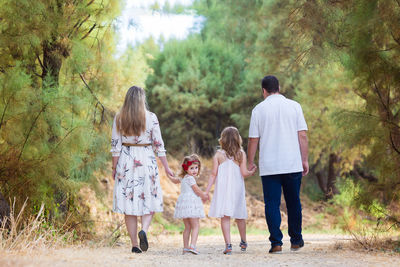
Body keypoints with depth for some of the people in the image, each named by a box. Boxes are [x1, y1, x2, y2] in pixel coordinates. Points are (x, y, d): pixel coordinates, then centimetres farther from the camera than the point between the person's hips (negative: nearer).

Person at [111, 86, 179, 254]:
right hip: (147, 161, -1)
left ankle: (134, 244, 6)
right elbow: (159, 145, -2)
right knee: (150, 201, 9)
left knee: (129, 201, 6)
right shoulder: (151, 118, -4)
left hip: (126, 162, 1)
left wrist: (114, 168, 8)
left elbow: (116, 145, -1)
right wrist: (166, 168, 4)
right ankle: (144, 230, -18)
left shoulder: (119, 118, -1)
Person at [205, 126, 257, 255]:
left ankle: (228, 244, -13)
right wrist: (252, 171, 15)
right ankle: (243, 242, 30)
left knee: (225, 217, -2)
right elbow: (244, 173, -7)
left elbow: (213, 174, -3)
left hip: (222, 189, -1)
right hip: (237, 189, 1)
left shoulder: (218, 155, -1)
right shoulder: (241, 154, -2)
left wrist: (207, 191, 1)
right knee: (240, 216, 16)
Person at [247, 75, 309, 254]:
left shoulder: (259, 109, 1)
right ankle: (296, 240, 20)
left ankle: (276, 242, -5)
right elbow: (302, 136, 0)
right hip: (293, 164, 1)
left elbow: (253, 139, 2)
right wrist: (305, 160, 7)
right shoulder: (294, 106, 3)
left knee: (272, 204, 3)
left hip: (269, 166, -1)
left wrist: (250, 163, 12)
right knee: (293, 202, 13)